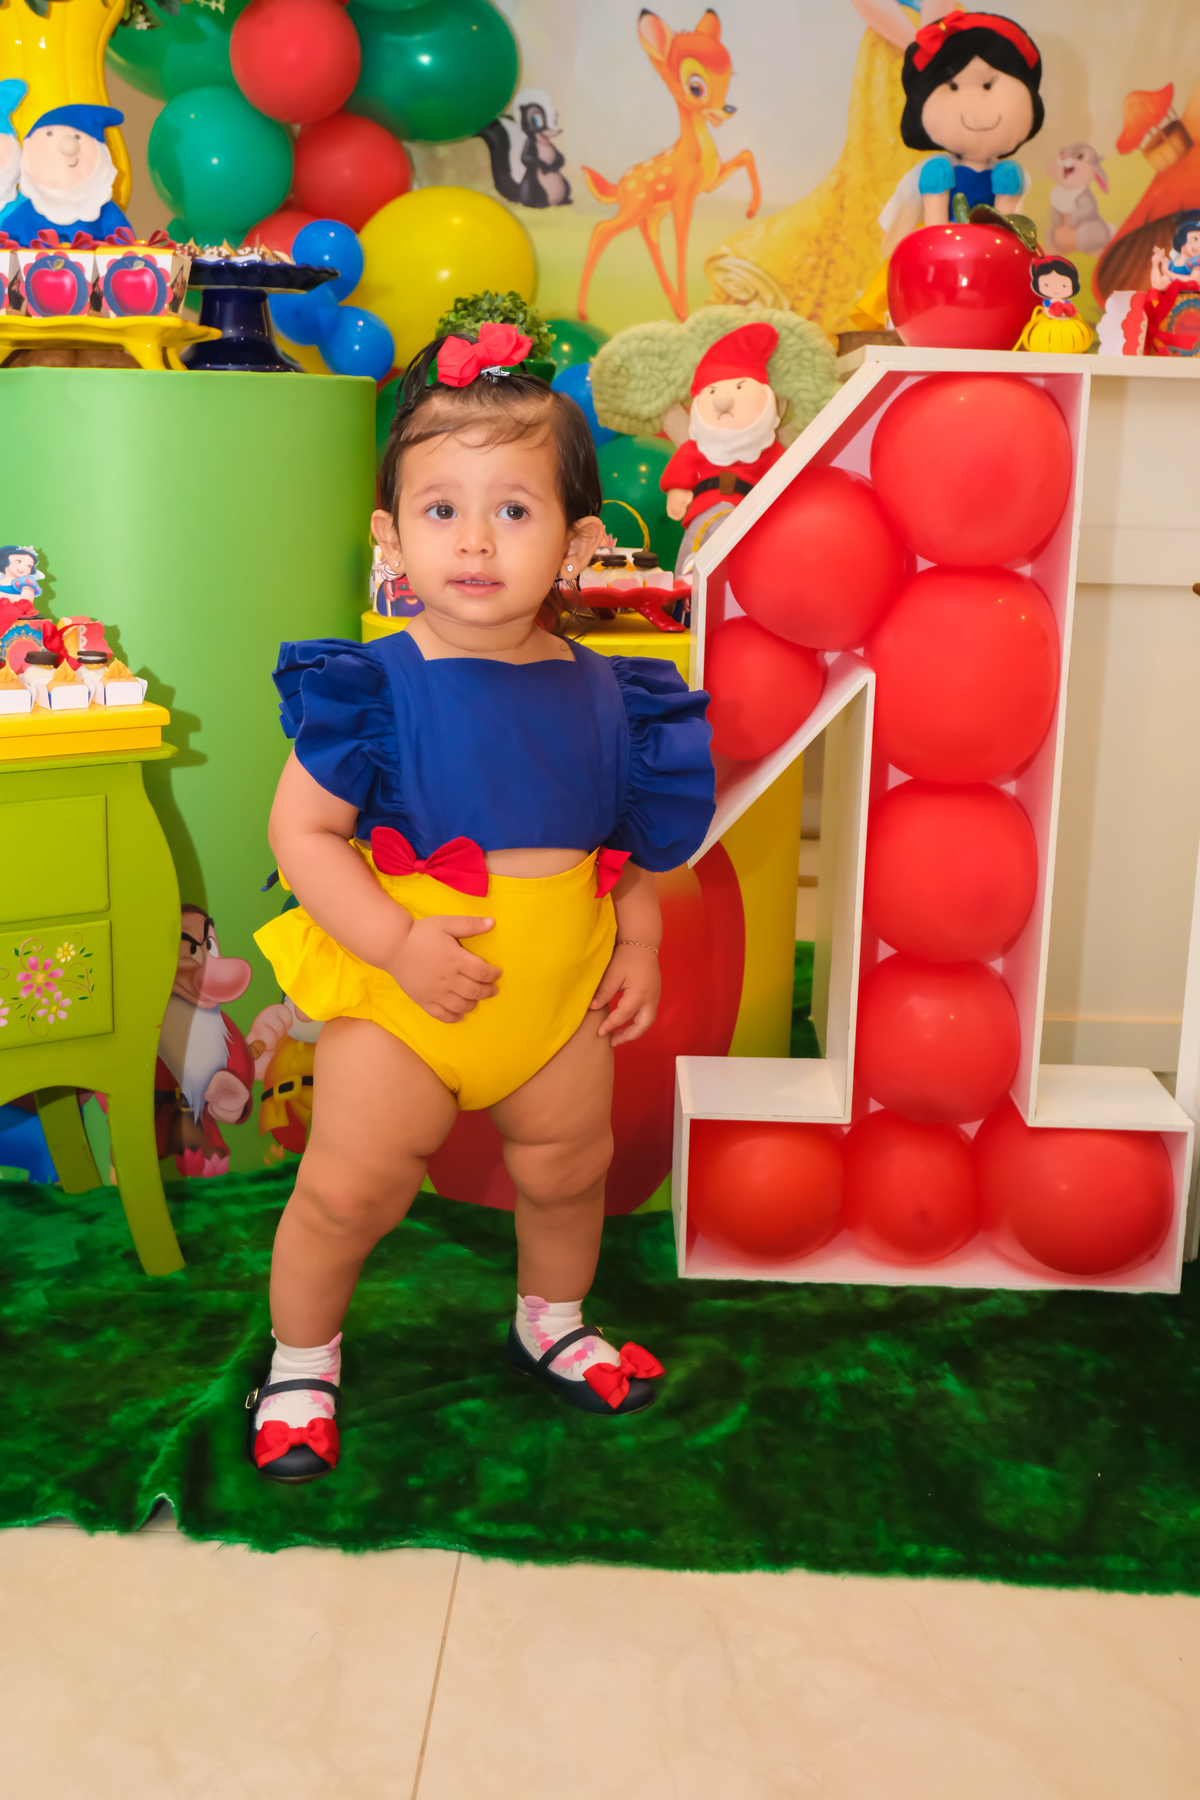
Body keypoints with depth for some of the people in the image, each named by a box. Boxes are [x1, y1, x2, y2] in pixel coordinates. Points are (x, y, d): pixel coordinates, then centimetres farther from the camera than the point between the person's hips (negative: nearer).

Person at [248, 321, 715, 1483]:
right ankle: (301, 1359, 24)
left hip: (562, 988, 4)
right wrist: (395, 941, -23)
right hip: (400, 989, -4)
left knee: (568, 1166, 17)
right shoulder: (372, 690, -14)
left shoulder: (599, 698, -2)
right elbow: (301, 832, -14)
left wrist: (638, 944, 1)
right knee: (351, 1183, -3)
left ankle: (551, 1326, 46)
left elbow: (627, 840, 11)